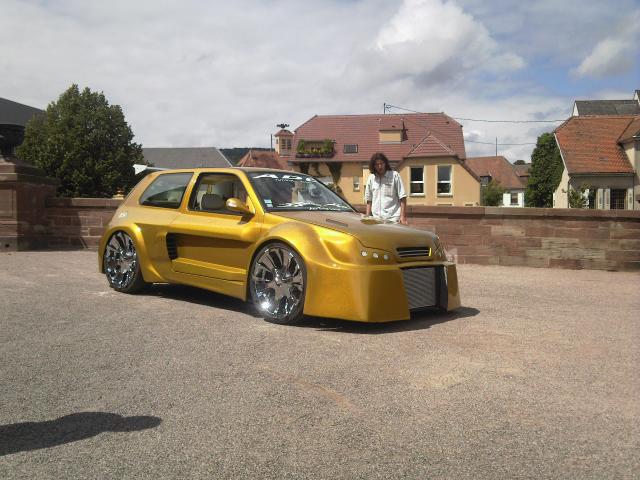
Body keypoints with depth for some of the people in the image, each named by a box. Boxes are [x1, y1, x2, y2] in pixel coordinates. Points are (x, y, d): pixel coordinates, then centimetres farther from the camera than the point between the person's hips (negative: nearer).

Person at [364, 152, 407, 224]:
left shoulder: (394, 175, 1)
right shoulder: (371, 178, 12)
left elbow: (402, 198, -1)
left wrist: (403, 216, -9)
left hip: (393, 219, -3)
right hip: (376, 219, 3)